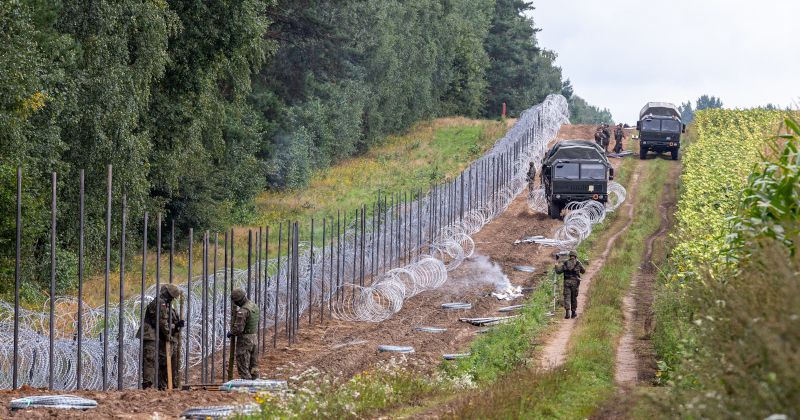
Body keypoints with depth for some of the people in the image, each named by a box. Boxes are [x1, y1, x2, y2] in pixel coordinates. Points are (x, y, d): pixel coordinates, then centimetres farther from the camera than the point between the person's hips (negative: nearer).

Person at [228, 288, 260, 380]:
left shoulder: (242, 311, -23)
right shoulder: (254, 306, 6)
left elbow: (238, 329, -26)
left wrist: (231, 333, -6)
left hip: (244, 340, -9)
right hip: (253, 338, 9)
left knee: (243, 366, -3)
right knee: (253, 366, 14)